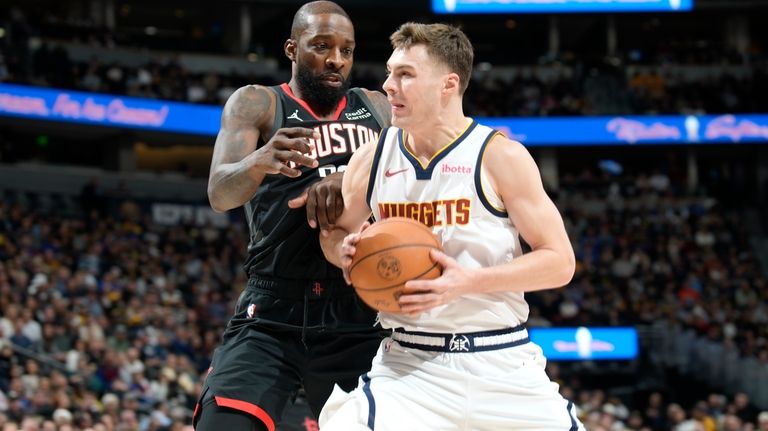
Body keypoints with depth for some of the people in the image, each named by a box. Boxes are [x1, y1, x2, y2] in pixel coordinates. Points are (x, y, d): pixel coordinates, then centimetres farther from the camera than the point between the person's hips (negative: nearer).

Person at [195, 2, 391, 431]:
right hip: (273, 315, -3)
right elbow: (219, 193, -13)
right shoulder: (256, 104, 3)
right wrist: (260, 161, -36)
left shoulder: (377, 109, 14)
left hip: (361, 318, 3)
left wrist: (351, 178, -22)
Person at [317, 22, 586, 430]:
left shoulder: (499, 156, -7)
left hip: (499, 363, -1)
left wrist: (469, 281, -20)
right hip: (408, 364, 1)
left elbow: (560, 262, -6)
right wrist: (345, 251, -4)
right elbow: (336, 231, 21)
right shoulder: (371, 159, 3)